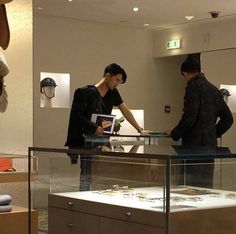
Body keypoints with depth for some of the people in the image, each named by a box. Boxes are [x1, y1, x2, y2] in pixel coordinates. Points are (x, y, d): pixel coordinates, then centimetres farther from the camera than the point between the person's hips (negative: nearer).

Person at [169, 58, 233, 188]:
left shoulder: (193, 86, -8)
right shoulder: (213, 88, 16)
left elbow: (190, 116, -16)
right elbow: (228, 118, 20)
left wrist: (175, 134, -4)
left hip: (195, 144, -8)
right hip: (210, 144, 8)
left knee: (191, 186, -6)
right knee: (206, 185, 11)